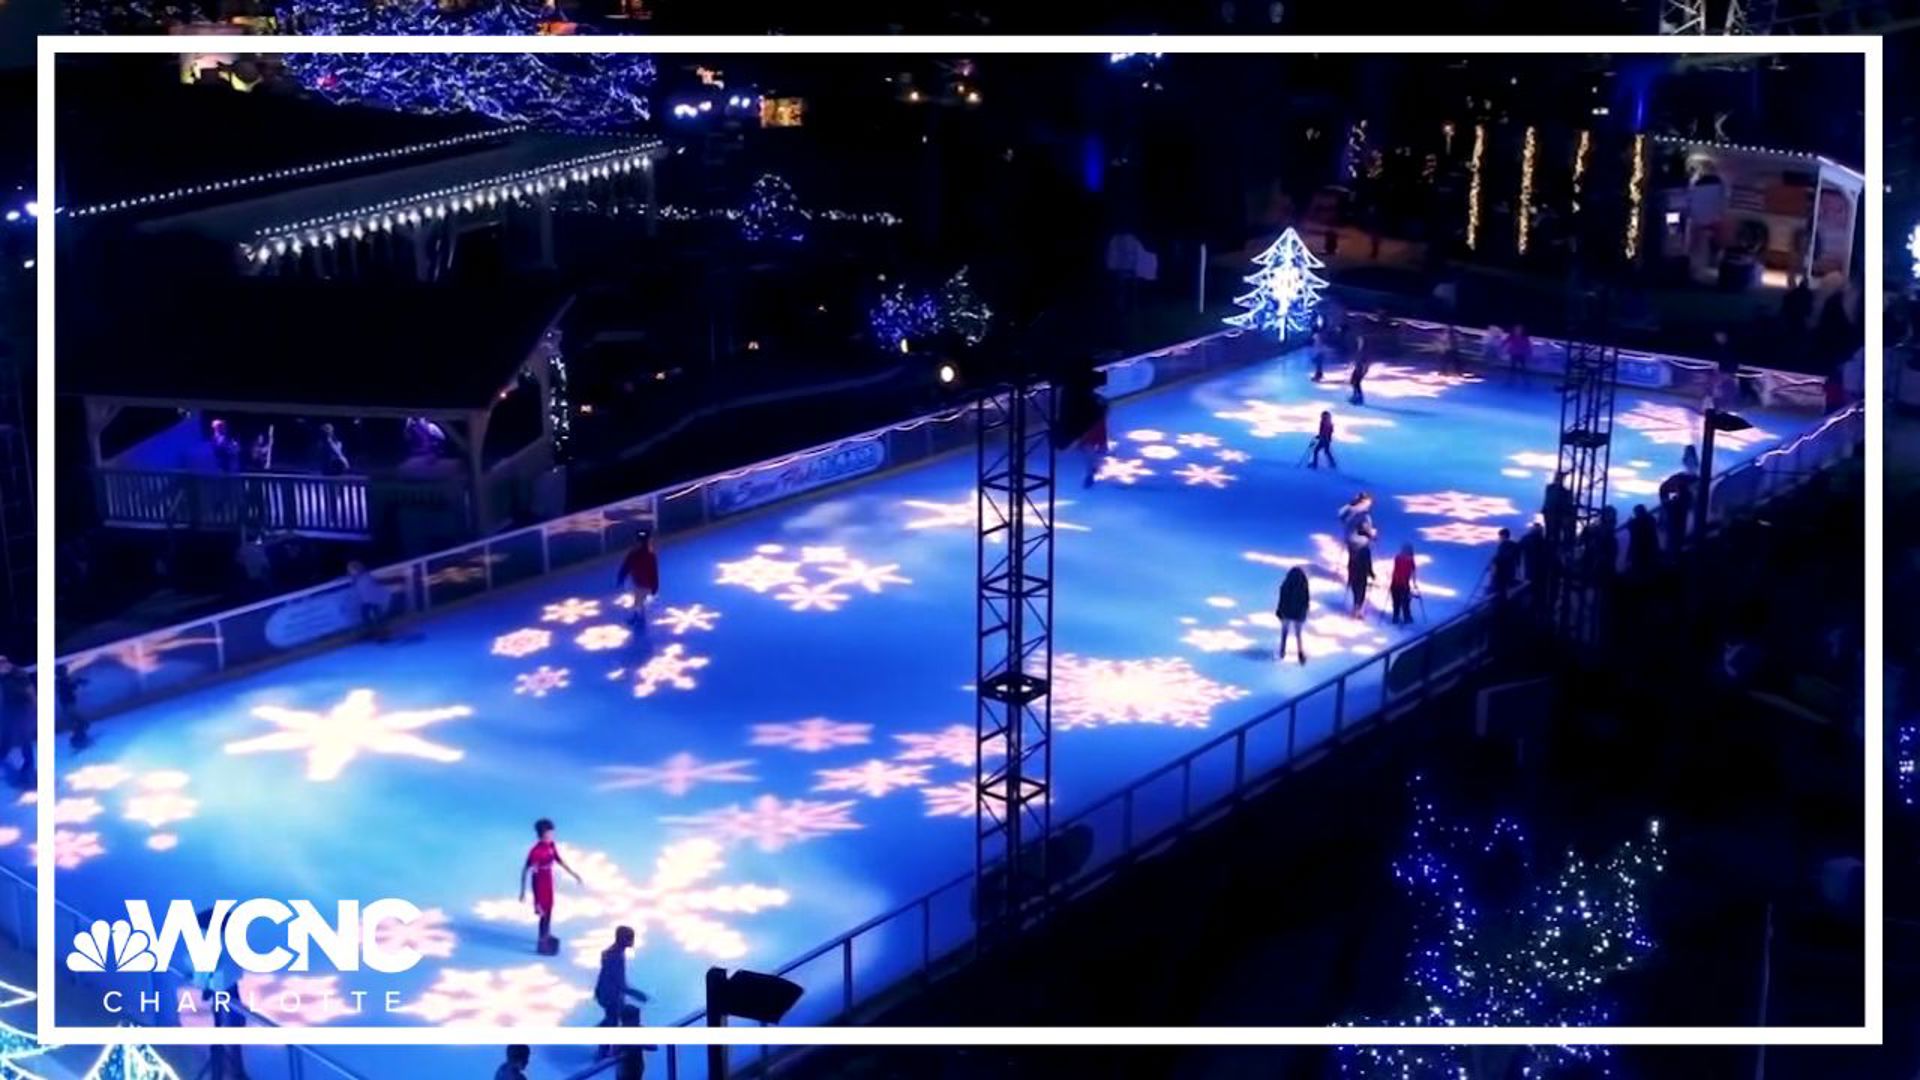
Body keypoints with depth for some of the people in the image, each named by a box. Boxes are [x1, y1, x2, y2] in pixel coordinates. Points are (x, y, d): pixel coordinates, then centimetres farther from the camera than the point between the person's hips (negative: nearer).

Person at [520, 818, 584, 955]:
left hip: (548, 883, 8)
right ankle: (542, 943, 15)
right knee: (543, 913, 1)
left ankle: (546, 936, 42)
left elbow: (559, 861, 10)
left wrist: (574, 875, 14)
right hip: (540, 885, -8)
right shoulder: (536, 851, -28)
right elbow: (525, 870, -24)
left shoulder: (551, 846, -5)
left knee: (549, 909, 22)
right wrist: (523, 891, -24)